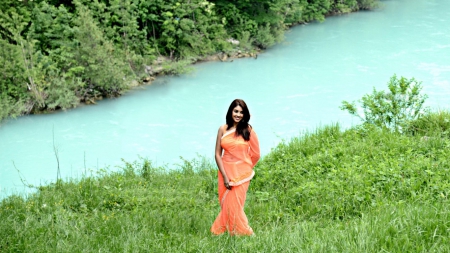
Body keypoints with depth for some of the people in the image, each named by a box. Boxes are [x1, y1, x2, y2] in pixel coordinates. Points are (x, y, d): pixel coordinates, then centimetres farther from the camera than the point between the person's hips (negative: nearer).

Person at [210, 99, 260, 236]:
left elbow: (255, 154, 3)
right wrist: (225, 176, -7)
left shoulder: (248, 130, -3)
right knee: (226, 204, 6)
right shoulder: (223, 129, 1)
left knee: (234, 205, -1)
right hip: (226, 172, 2)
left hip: (241, 174, -2)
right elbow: (218, 154, -1)